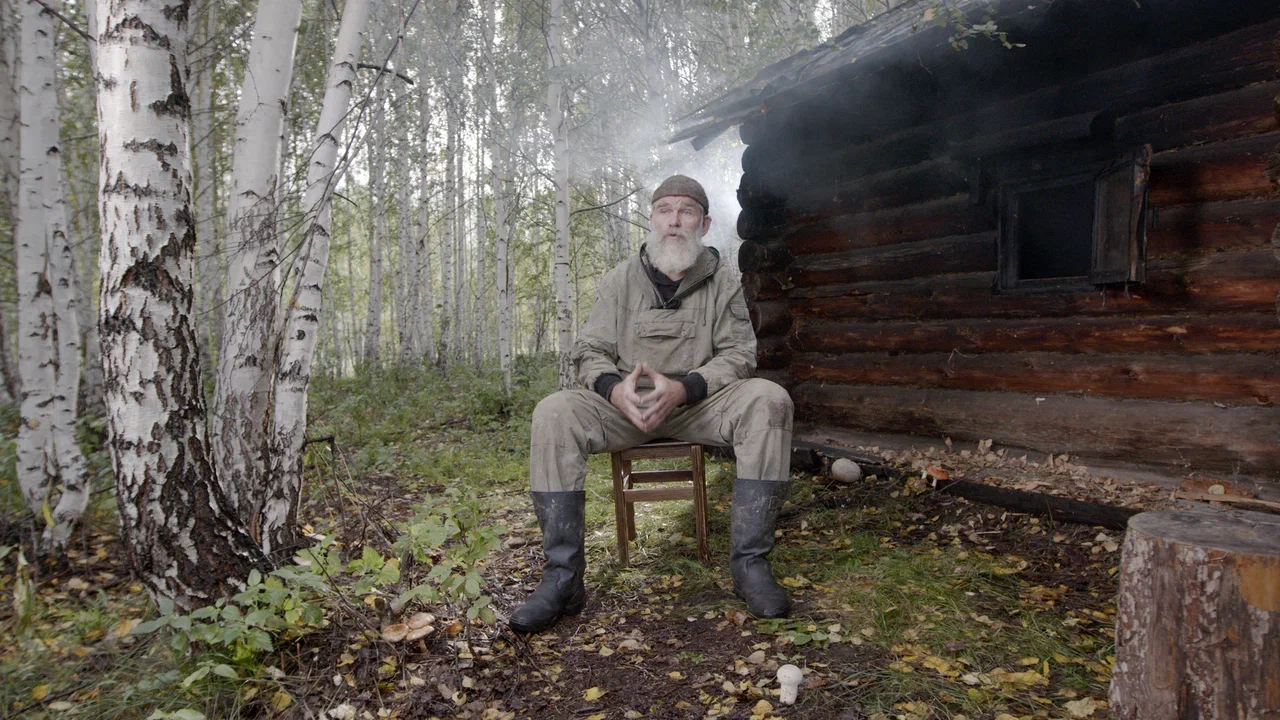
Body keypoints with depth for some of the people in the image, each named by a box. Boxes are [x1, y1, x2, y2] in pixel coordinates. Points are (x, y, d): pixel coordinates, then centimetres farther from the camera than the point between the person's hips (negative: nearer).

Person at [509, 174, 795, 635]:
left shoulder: (722, 283, 5)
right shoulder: (621, 280, 6)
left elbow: (738, 354, -3)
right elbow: (589, 352, 3)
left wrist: (683, 388, -23)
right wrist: (615, 388, -22)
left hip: (699, 403, 0)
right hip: (625, 404, 0)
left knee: (768, 400, -29)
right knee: (554, 413, -28)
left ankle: (750, 563, -23)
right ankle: (562, 577, -23)